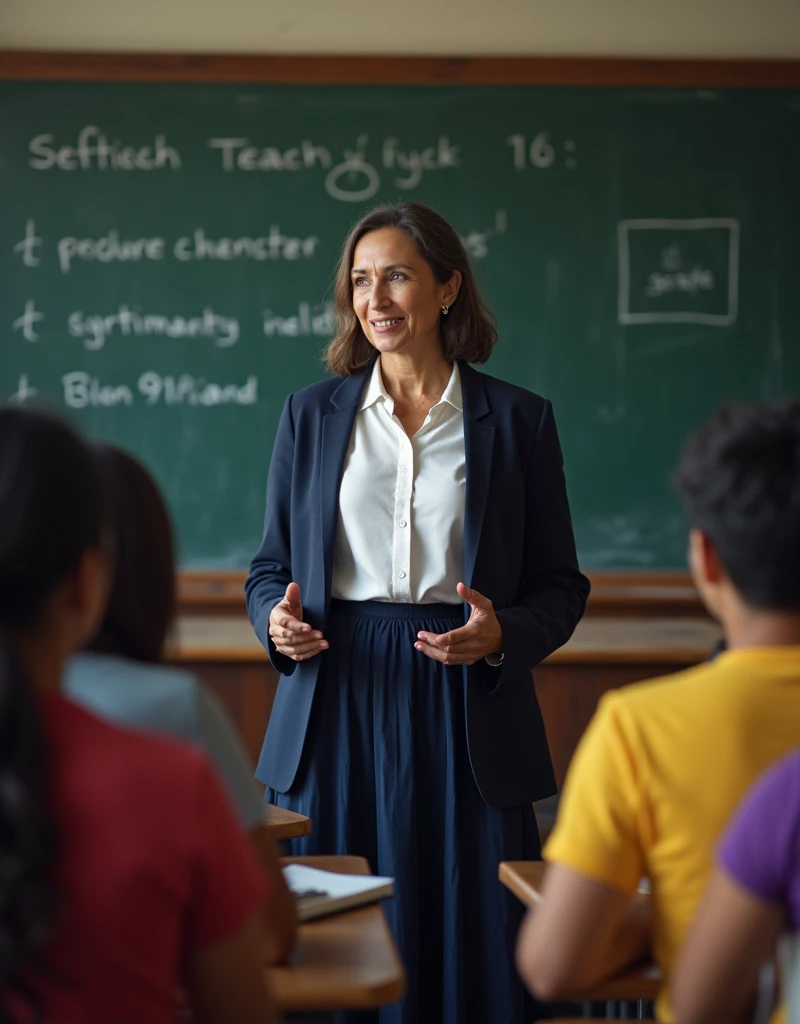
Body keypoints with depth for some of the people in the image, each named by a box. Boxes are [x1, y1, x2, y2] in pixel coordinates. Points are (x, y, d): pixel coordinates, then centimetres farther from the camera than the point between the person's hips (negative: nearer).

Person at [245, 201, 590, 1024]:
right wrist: (278, 621, -9)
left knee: (472, 952, 1)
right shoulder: (312, 413, 9)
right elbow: (269, 568, 13)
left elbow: (560, 585, 6)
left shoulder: (517, 420, 4)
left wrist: (503, 635, -14)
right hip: (339, 714, 1)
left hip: (466, 711, -1)